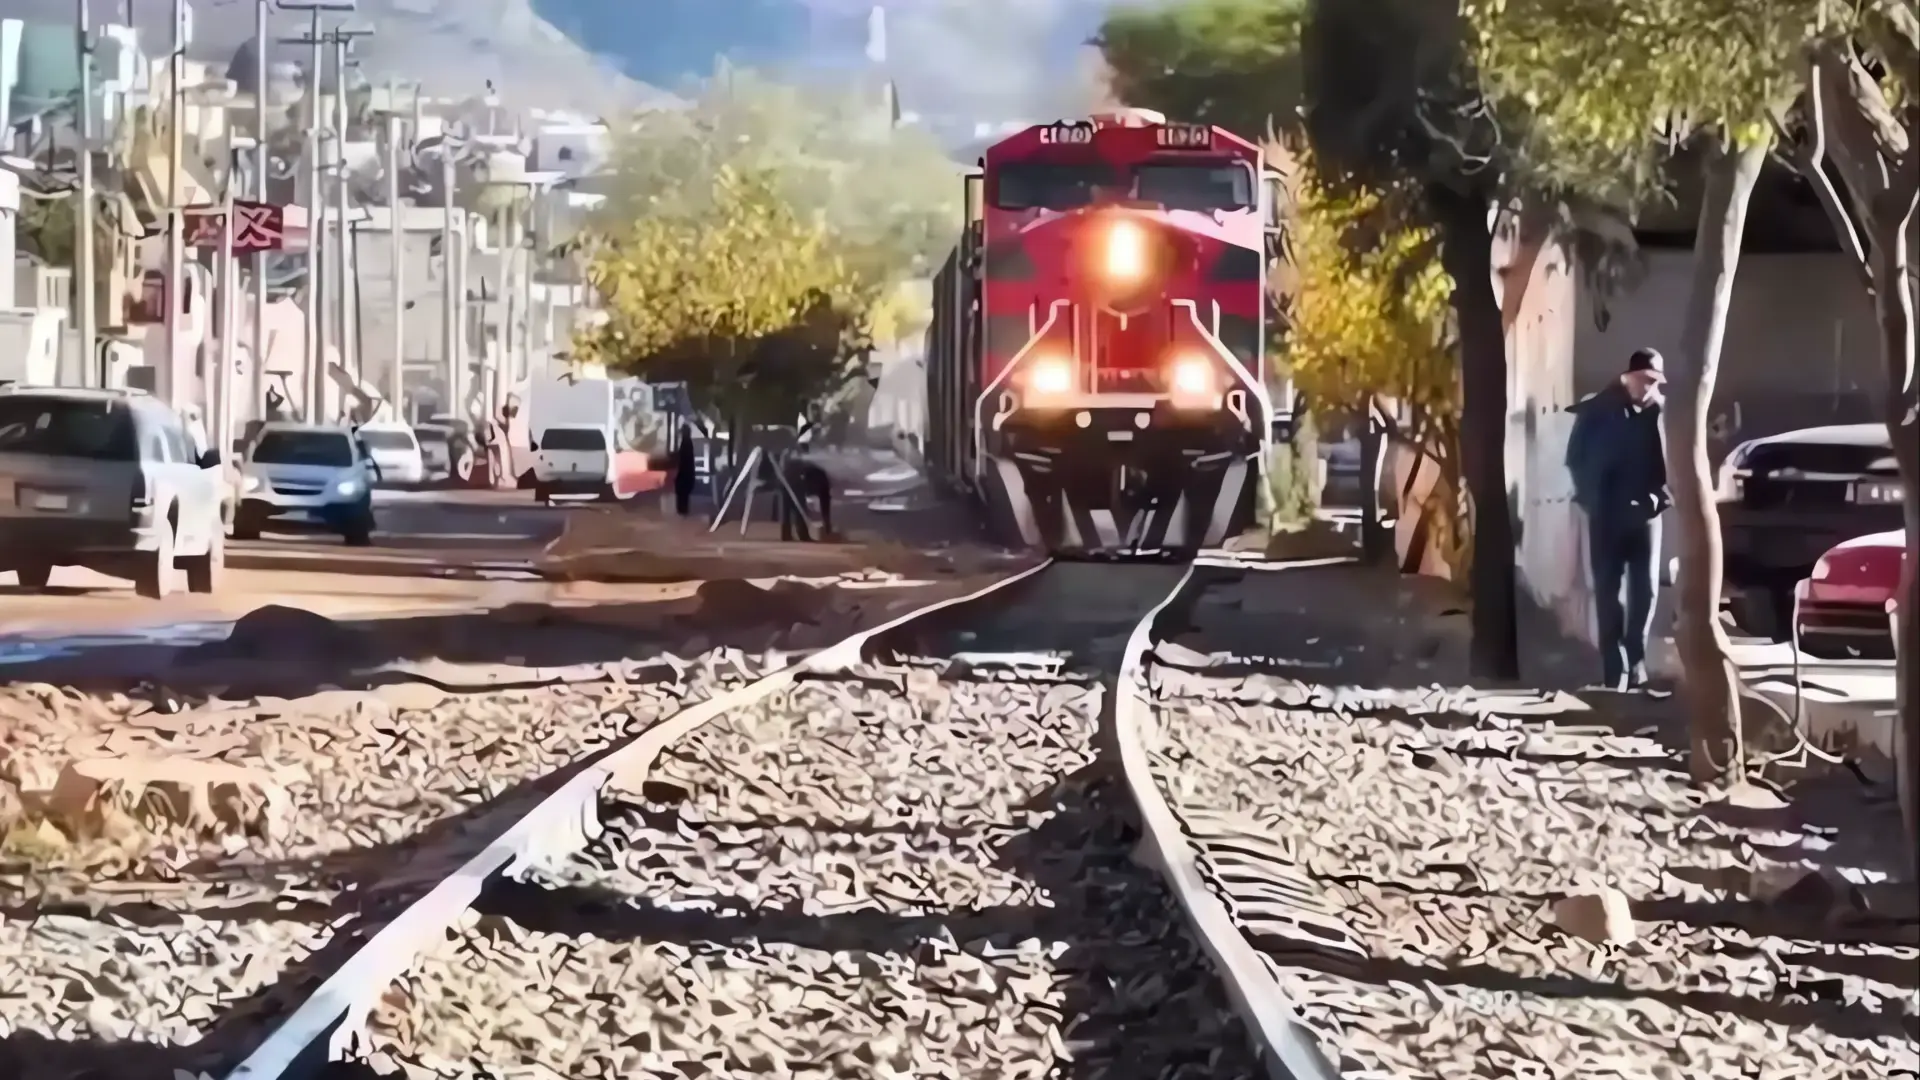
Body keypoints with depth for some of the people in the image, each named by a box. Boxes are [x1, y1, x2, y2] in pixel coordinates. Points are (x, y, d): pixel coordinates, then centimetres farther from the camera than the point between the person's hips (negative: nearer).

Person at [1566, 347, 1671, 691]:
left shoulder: (1660, 411, -2)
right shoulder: (1595, 410, -3)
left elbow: (1671, 459, 3)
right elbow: (1576, 458, 2)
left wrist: (1660, 495, -10)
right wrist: (1592, 498, -5)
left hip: (1644, 512, 1)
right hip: (1607, 513, -1)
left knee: (1644, 590, 4)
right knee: (1608, 591, -1)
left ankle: (1636, 665, 16)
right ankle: (1615, 669, 1)